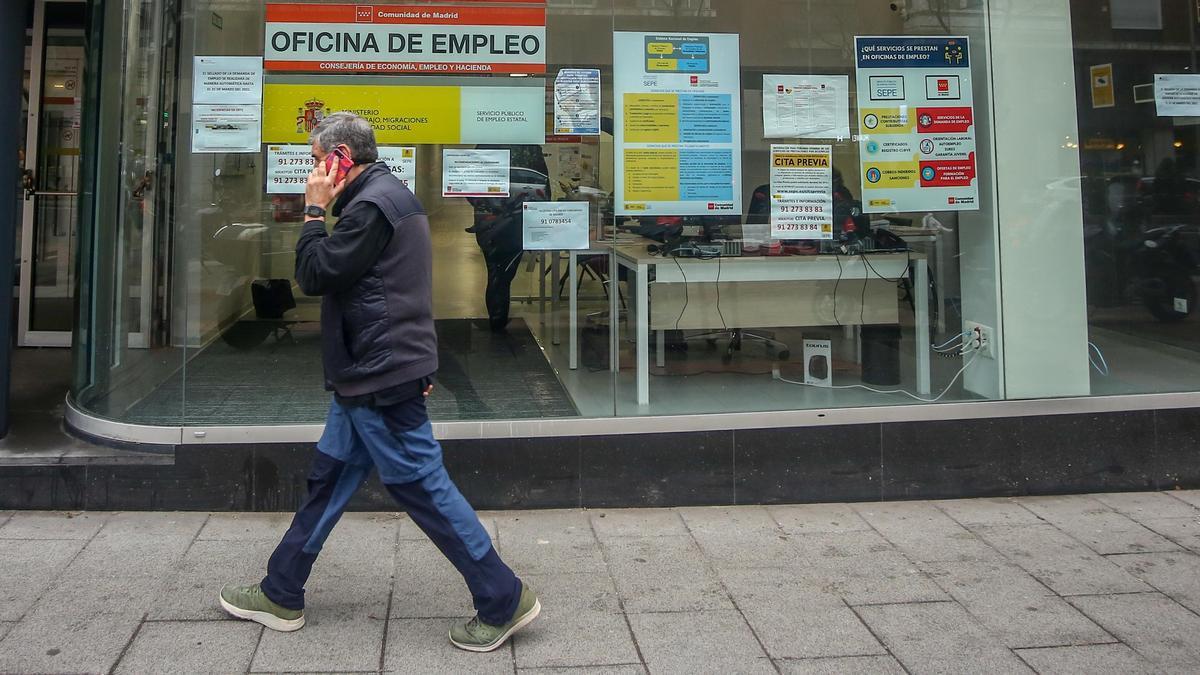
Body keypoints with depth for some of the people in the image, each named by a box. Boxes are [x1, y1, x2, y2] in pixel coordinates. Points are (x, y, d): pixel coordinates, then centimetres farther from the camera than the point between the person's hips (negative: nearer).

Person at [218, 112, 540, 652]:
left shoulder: (371, 205, -16)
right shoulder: (389, 194, 18)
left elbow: (314, 275, -15)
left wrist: (314, 210, -6)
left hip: (380, 378, -11)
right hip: (369, 372, 11)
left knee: (421, 486, -5)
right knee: (329, 477, 16)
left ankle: (504, 600, 4)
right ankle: (280, 596, 28)